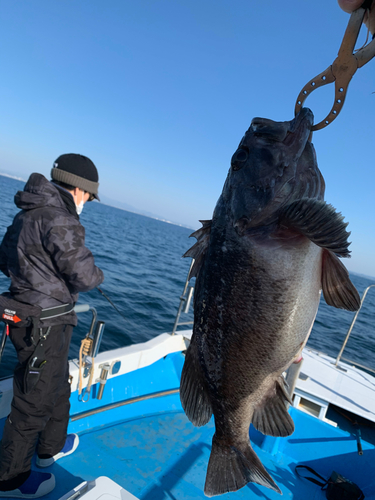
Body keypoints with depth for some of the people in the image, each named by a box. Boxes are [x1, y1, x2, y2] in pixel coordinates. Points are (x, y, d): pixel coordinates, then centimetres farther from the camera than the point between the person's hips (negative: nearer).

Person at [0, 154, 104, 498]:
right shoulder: (58, 219, -22)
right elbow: (83, 276, -24)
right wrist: (97, 274, -3)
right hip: (46, 324, -10)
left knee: (59, 384, 26)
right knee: (35, 399, 8)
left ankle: (51, 447, 47)